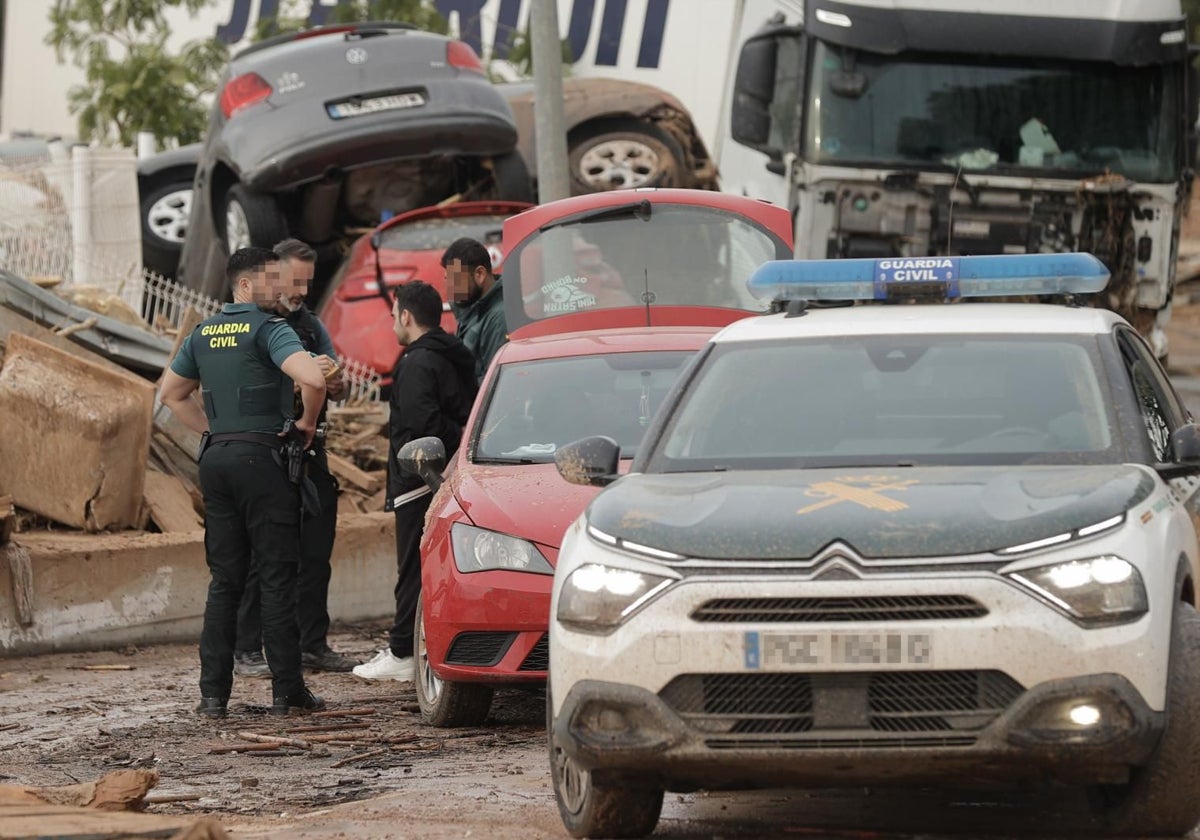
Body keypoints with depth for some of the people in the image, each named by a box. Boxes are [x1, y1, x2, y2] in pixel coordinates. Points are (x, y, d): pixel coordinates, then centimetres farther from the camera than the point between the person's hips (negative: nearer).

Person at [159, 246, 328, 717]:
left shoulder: (204, 334, 13)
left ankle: (213, 692, 4)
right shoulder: (268, 329, -10)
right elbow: (313, 379, -24)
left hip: (216, 458, 7)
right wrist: (308, 423, -6)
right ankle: (287, 691, 0)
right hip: (262, 456, -7)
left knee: (224, 580, 9)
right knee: (277, 577, -1)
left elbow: (172, 393, 24)